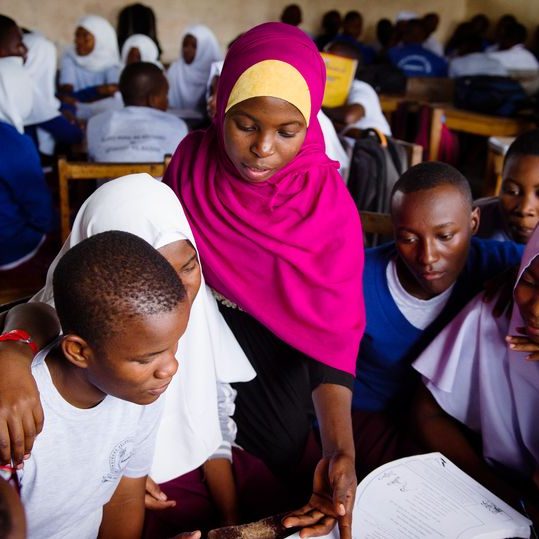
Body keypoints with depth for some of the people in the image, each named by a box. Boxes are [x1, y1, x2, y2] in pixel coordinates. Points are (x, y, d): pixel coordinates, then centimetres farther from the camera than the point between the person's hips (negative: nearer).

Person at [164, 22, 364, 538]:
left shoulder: (327, 205, -22)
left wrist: (339, 449, -36)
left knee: (275, 476, 18)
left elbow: (331, 331, -24)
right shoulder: (191, 160, -13)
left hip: (272, 360, -2)